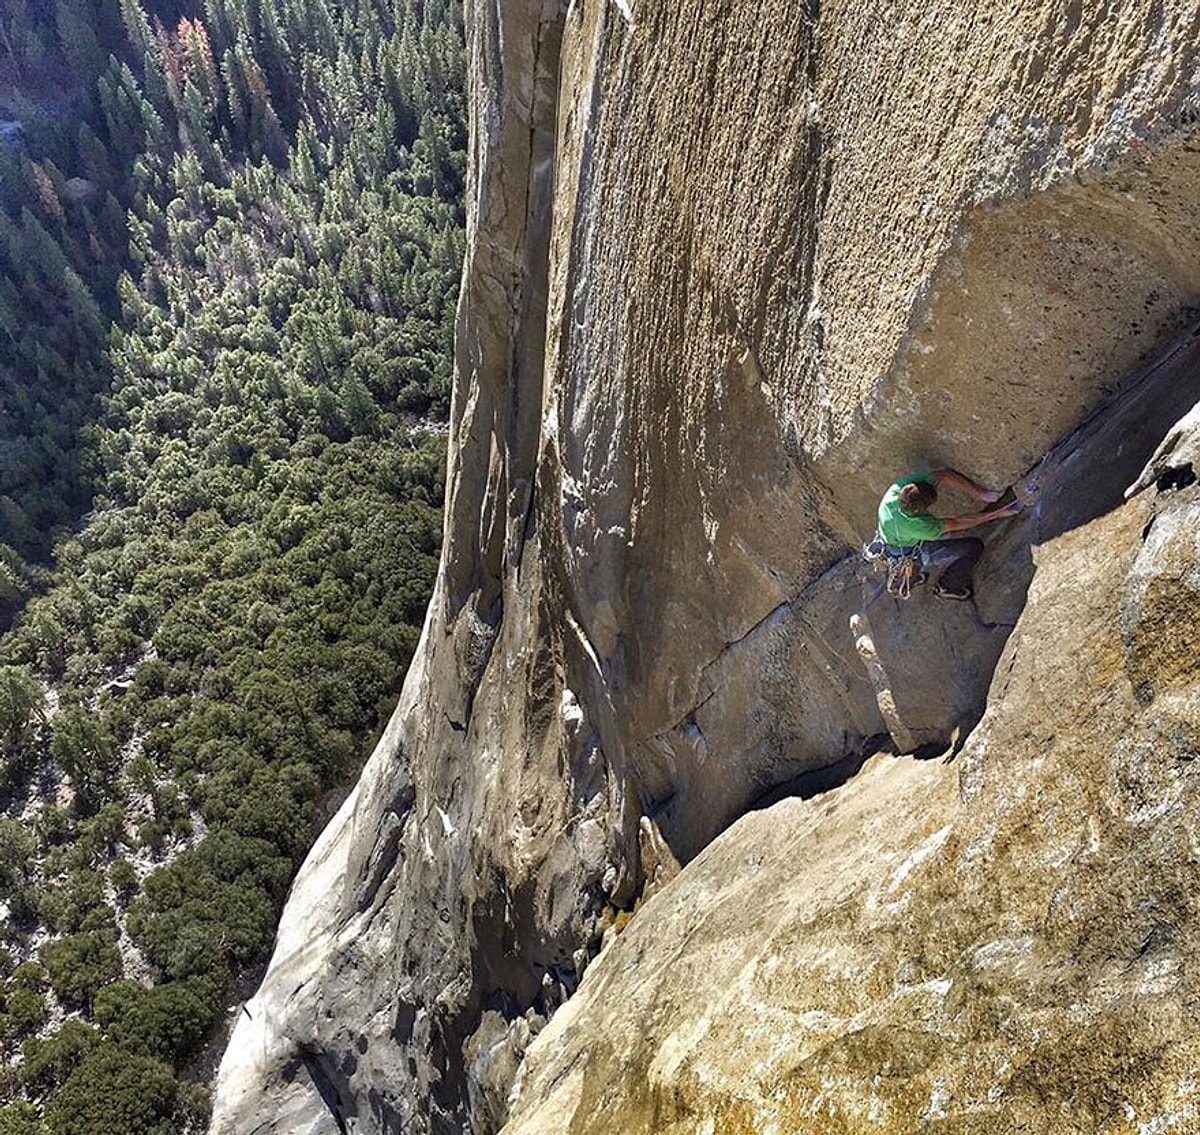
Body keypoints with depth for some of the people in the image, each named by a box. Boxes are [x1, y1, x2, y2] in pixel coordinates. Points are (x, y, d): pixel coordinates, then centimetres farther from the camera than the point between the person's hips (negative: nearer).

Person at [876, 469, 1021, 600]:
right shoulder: (921, 526, -42)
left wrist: (980, 494, -25)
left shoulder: (903, 486, -30)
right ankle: (945, 587, 13)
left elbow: (944, 475, -22)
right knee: (974, 547, -9)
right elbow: (956, 524, -26)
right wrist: (995, 515, -19)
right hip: (909, 555, -7)